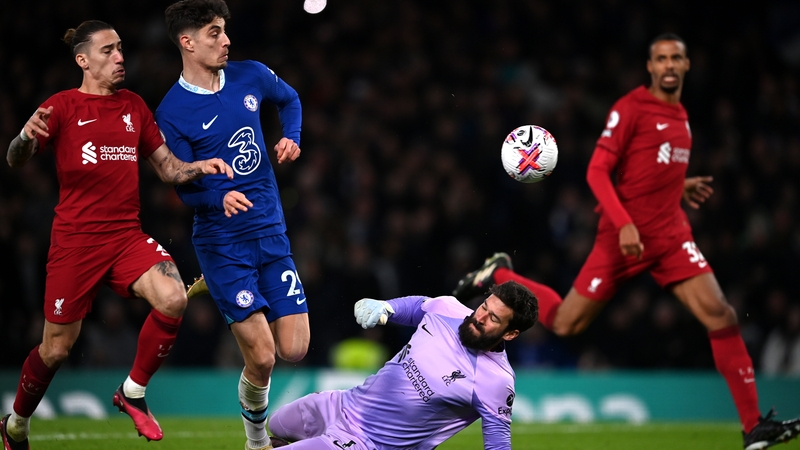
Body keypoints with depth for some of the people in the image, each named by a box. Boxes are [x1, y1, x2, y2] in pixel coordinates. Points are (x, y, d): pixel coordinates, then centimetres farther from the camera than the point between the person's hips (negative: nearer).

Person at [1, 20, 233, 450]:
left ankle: (133, 392, -5)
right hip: (75, 239, -4)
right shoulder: (63, 106, -2)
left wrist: (200, 167, -5)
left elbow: (167, 167, 17)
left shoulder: (134, 106, 12)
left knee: (173, 298, -25)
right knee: (56, 349, 2)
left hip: (127, 235, 4)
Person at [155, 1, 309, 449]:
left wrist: (292, 138, 6)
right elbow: (184, 188, -8)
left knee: (294, 349, -1)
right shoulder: (172, 113, -11)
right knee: (262, 358, -11)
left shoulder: (251, 77, 3)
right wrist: (219, 198, -29)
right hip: (222, 241, -5)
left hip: (271, 233, 5)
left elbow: (289, 98, 25)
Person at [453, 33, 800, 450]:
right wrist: (624, 224, -25)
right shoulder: (630, 108, -9)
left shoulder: (680, 115, 14)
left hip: (671, 233, 6)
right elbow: (597, 172, -15)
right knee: (565, 323, 1)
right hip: (625, 234, -6)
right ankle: (499, 273, 29)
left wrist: (679, 186, 14)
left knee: (721, 316, -10)